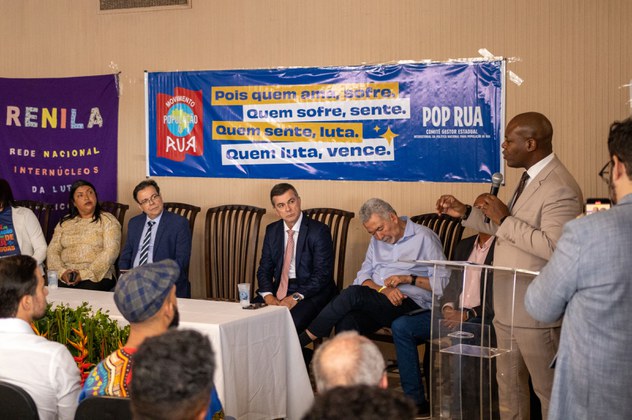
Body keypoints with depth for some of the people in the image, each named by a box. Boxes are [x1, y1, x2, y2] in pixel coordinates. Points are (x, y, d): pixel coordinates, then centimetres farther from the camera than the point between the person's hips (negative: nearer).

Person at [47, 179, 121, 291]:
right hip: (66, 277, 3)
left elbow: (111, 252, -6)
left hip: (97, 276, -3)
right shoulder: (64, 223, 17)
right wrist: (62, 271, -10)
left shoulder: (108, 220, 6)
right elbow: (52, 250, 10)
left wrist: (85, 274, -16)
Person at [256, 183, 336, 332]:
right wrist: (268, 295, -10)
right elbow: (264, 268, 11)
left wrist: (296, 297, -21)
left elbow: (322, 273, -12)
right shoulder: (272, 231, 11)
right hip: (280, 290, 5)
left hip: (310, 291, -5)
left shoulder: (319, 231, -7)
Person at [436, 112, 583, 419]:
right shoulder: (530, 177, 11)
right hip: (507, 307, 10)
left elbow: (552, 247, -31)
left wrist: (504, 218, -24)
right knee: (508, 385, 20)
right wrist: (465, 213, 11)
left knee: (548, 390, 5)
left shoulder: (560, 189, -21)